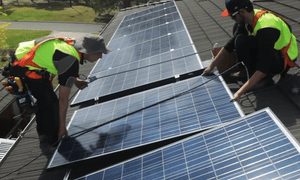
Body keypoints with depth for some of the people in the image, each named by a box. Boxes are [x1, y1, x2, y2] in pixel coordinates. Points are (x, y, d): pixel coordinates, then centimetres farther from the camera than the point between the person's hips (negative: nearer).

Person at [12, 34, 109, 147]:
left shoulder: (73, 44, -4)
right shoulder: (71, 64, -29)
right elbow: (63, 99, -23)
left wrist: (75, 80, 4)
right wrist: (62, 127, -14)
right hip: (26, 70, -10)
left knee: (44, 98, 21)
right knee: (51, 103, -4)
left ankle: (43, 134, 38)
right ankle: (55, 140, 14)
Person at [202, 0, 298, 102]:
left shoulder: (266, 29, -34)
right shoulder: (248, 18, -9)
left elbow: (263, 69, -37)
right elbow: (230, 45, 0)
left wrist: (240, 93, -40)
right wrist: (211, 66, 1)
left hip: (283, 62, -8)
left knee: (242, 42, -30)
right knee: (237, 27, 3)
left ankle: (271, 76, -12)